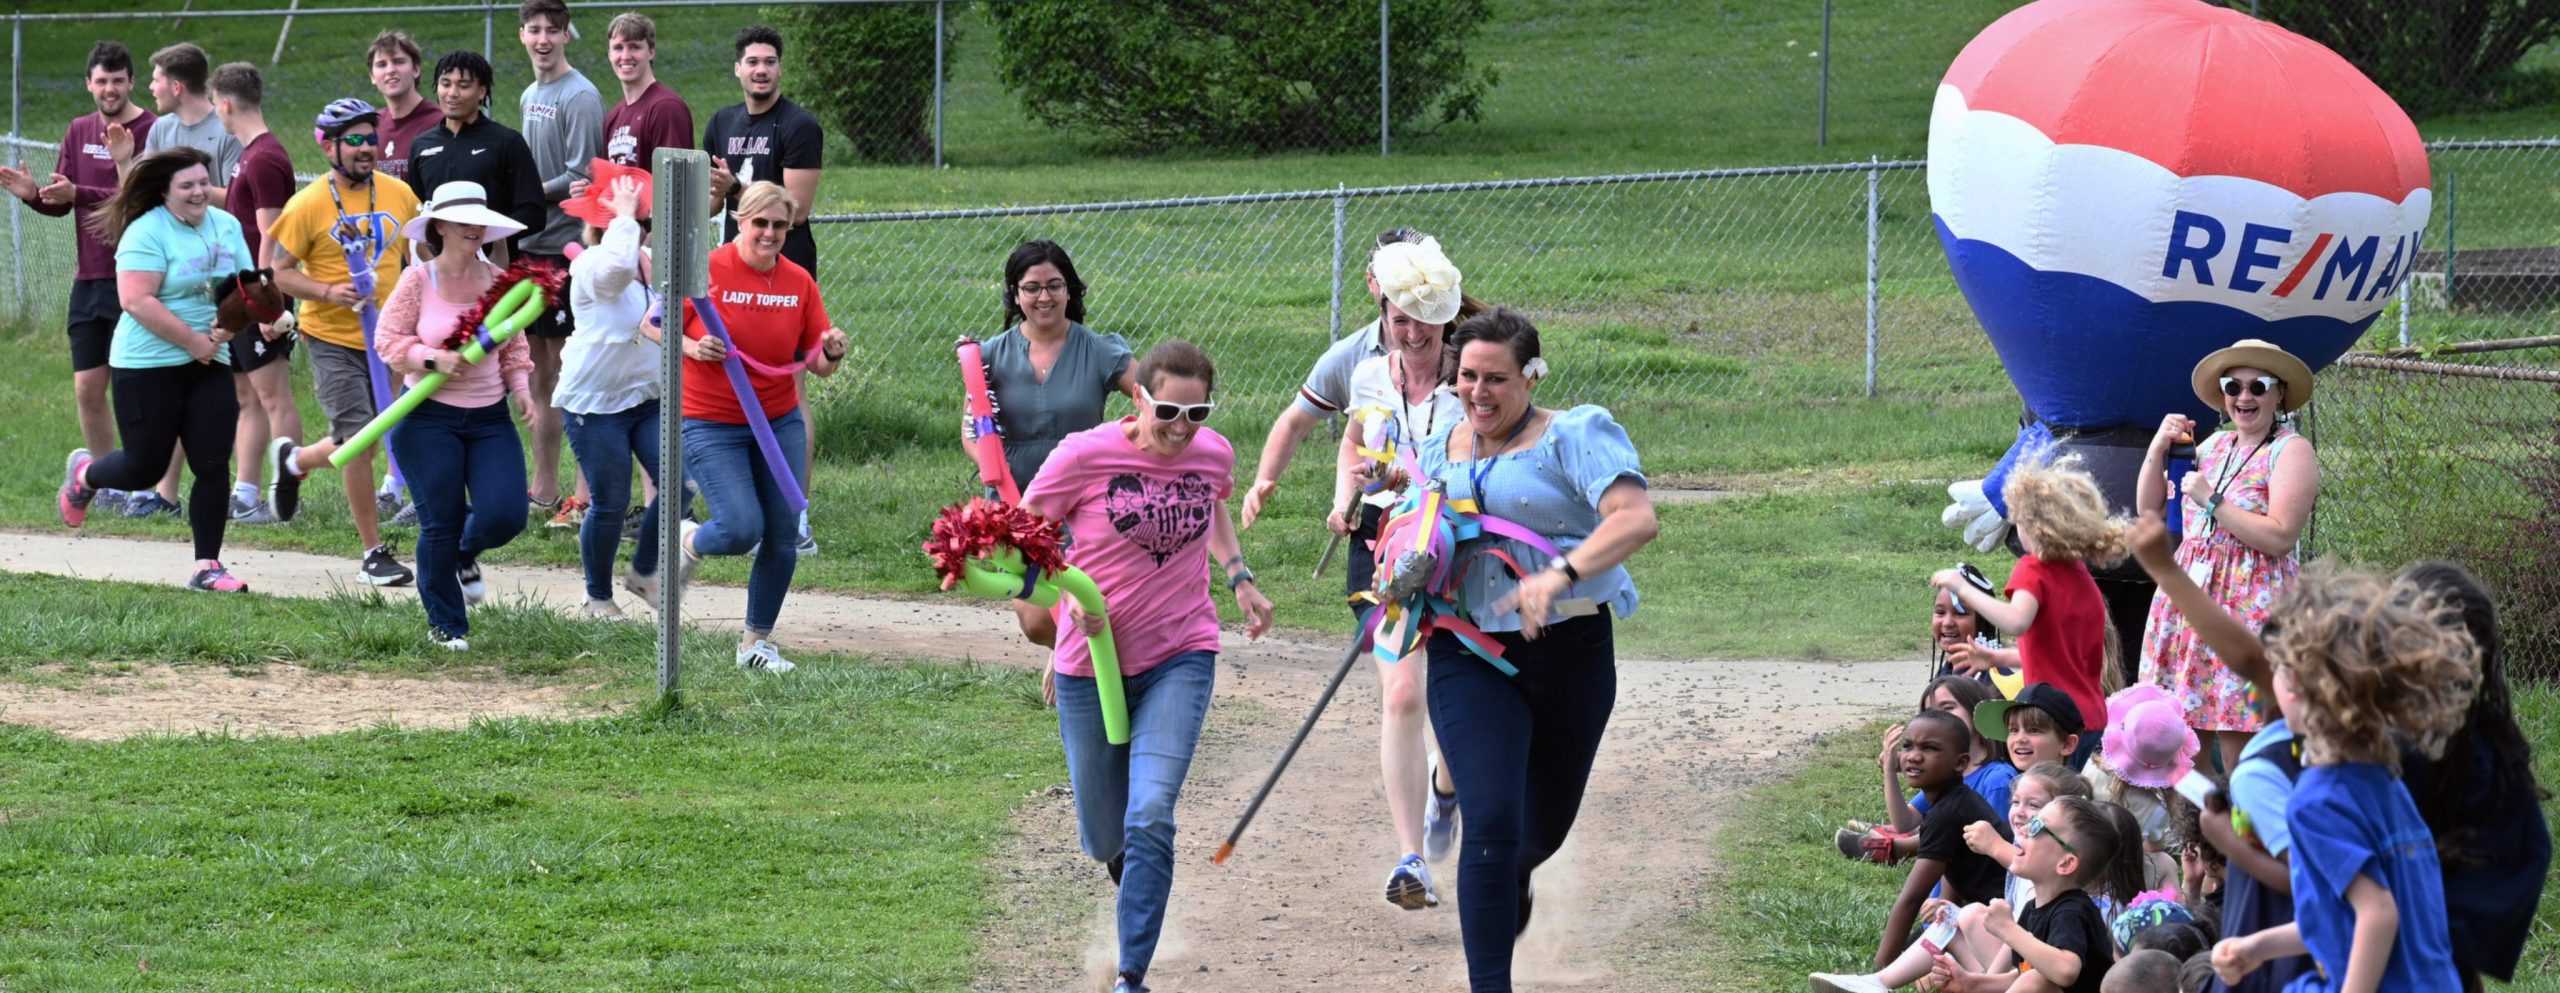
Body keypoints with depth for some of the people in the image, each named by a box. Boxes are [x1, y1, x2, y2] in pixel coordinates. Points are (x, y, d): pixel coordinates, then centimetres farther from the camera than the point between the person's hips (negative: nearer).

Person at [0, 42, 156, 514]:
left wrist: (79, 195, -28)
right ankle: (107, 486, 19)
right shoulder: (79, 131, 11)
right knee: (87, 388, 7)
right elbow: (61, 202, 12)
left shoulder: (149, 132, -9)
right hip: (88, 278, 6)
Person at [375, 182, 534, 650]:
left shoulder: (498, 281, 4)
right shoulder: (418, 281, -6)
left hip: (489, 418, 3)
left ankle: (466, 555, 28)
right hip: (430, 419, -3)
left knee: (505, 516, -10)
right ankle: (445, 624, 18)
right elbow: (388, 340, -4)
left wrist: (520, 387, -1)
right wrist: (433, 359, -18)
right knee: (440, 524, -1)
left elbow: (513, 346, 14)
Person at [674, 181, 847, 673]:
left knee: (783, 536, 2)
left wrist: (832, 353, -18)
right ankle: (690, 542, 20)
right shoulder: (708, 270, -12)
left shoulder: (799, 282, 0)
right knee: (742, 529, -16)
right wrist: (693, 347, -23)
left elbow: (818, 364, 4)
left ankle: (757, 641, 18)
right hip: (711, 424, -4)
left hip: (780, 422, 4)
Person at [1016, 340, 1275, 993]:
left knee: (1150, 819, -19)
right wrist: (1068, 588, -20)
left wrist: (1239, 578, 10)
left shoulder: (1214, 454, -3)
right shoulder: (1086, 456, -15)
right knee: (1106, 840, 10)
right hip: (1092, 664, -1)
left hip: (1180, 658, 1)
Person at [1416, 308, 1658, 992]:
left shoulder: (1574, 436, -6)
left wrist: (1560, 575, -37)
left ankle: (1514, 876, 56)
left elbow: (1636, 518, -22)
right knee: (1491, 822, -17)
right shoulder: (1439, 452, 9)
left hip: (1570, 652, -1)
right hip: (1470, 658, 1)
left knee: (1545, 828, 17)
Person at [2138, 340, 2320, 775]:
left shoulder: (2291, 451, -4)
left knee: (2240, 748, -11)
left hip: (2251, 605, -7)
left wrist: (2212, 501, -13)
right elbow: (2149, 506, 21)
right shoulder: (2215, 446, 18)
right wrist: (2159, 448, 7)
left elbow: (2280, 538, -15)